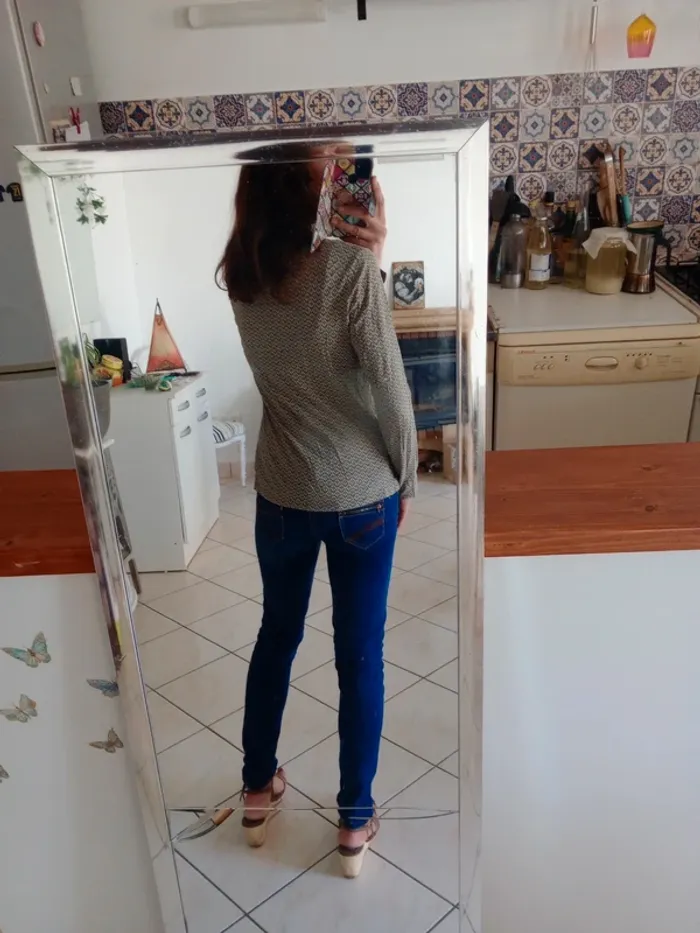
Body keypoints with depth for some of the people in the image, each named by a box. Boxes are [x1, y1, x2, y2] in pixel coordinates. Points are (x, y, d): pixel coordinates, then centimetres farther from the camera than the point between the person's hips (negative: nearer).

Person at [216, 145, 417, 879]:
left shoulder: (241, 273, -2)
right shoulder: (349, 268, -18)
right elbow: (388, 386, -15)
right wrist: (406, 479, -1)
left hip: (282, 494, 4)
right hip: (361, 495, -4)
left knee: (277, 635, 23)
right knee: (360, 656, 12)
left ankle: (258, 791, 40)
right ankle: (355, 822, 29)